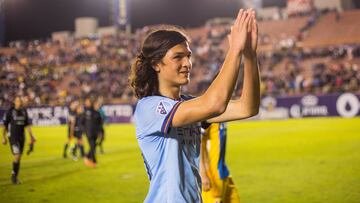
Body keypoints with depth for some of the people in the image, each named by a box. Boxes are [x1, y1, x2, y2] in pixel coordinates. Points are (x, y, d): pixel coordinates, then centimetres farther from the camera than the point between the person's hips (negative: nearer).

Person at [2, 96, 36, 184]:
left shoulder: (24, 111, 5)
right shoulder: (10, 112, -9)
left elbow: (27, 125, 12)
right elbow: (5, 125, -4)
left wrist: (31, 136, 5)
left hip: (21, 137, 5)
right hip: (13, 137, -5)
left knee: (19, 158, 7)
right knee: (17, 156, -16)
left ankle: (15, 177, 18)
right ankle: (14, 173, 5)